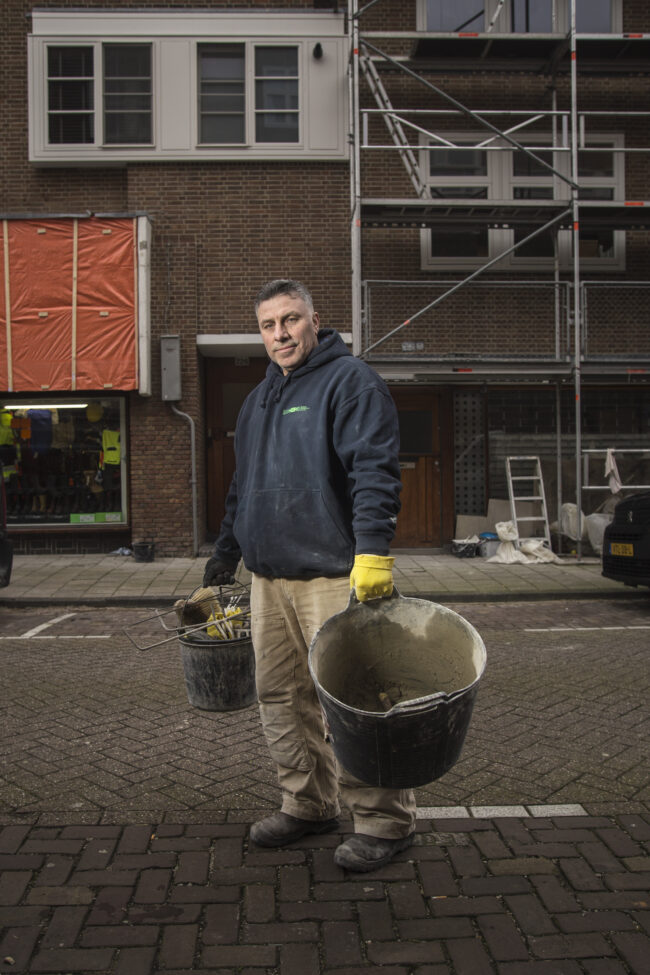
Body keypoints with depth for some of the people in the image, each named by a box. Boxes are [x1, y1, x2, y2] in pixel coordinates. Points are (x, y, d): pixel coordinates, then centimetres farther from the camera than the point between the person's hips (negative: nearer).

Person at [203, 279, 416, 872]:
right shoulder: (259, 399, 20)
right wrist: (223, 559, 27)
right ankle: (308, 805, 27)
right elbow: (242, 489, 27)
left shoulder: (350, 381, -5)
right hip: (269, 578, 8)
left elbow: (374, 471, -16)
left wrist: (372, 549, -27)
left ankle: (384, 819, 9)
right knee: (280, 696, 12)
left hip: (334, 576, -8)